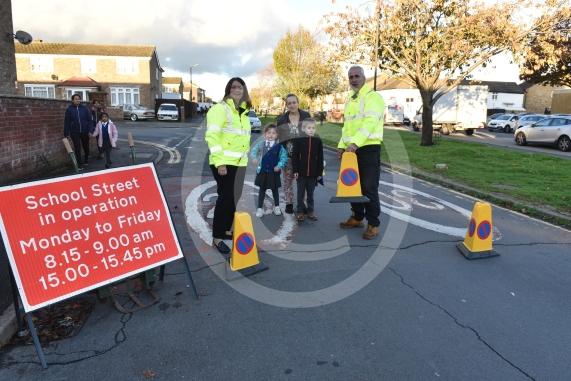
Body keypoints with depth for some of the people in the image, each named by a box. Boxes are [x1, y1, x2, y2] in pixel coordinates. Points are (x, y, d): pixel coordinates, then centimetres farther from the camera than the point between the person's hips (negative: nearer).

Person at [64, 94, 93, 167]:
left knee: (86, 146, 15)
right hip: (74, 132, -1)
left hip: (84, 131, 1)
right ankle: (79, 163, 6)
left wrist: (90, 130, -10)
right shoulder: (69, 109, -2)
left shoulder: (85, 108, 0)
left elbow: (89, 120, -1)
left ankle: (86, 159, 37)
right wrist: (66, 133, -5)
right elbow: (66, 122, -2)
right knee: (77, 148, -2)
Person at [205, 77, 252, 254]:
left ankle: (225, 230, 29)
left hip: (239, 162, 8)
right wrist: (220, 162, -23)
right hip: (224, 162, -8)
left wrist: (247, 156, 18)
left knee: (233, 197, 13)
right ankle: (217, 237, 5)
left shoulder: (243, 111, 15)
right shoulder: (220, 108, -10)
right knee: (226, 198, -6)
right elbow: (212, 136, -17)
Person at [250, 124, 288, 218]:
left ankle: (277, 207, 32)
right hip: (262, 171, 1)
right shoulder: (261, 144, -1)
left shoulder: (279, 146, -6)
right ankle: (260, 208, 20)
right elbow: (253, 151, 2)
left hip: (274, 172, -1)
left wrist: (279, 166, -18)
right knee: (262, 190, 11)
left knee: (275, 190, 14)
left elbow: (284, 157, -6)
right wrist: (254, 158, -18)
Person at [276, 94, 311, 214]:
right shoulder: (281, 119, 3)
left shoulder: (306, 116, 2)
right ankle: (289, 203, 17)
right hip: (287, 154, 1)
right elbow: (279, 137, 4)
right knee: (288, 179, 6)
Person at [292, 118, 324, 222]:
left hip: (313, 173, 2)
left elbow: (320, 158, 4)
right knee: (300, 193, 7)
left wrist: (320, 172, 3)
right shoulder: (298, 140, -4)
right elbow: (294, 156, -3)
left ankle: (311, 211, 23)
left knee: (310, 194, 12)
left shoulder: (318, 141, 2)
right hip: (301, 172, -1)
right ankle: (300, 211, 17)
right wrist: (295, 170, -7)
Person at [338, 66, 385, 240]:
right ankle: (357, 217, 28)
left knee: (369, 188, -5)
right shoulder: (349, 100, 19)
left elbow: (370, 123, -21)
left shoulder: (373, 97, -8)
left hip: (368, 148, -8)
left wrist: (355, 143, -31)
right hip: (352, 148, 8)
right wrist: (342, 145, 12)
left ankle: (373, 224, 4)